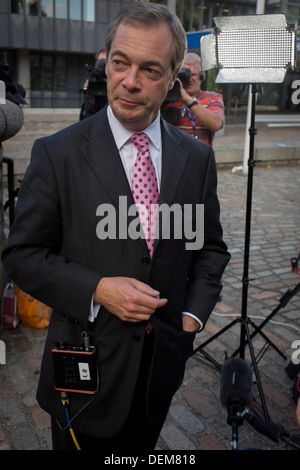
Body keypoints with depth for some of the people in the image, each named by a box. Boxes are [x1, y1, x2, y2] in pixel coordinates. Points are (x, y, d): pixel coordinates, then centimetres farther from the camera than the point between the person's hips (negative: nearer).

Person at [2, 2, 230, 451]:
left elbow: (211, 248, 8)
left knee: (141, 446, 24)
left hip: (163, 364, 3)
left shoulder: (197, 157, -1)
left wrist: (194, 314, -4)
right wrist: (96, 290, -21)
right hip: (87, 366, -3)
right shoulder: (56, 153, -11)